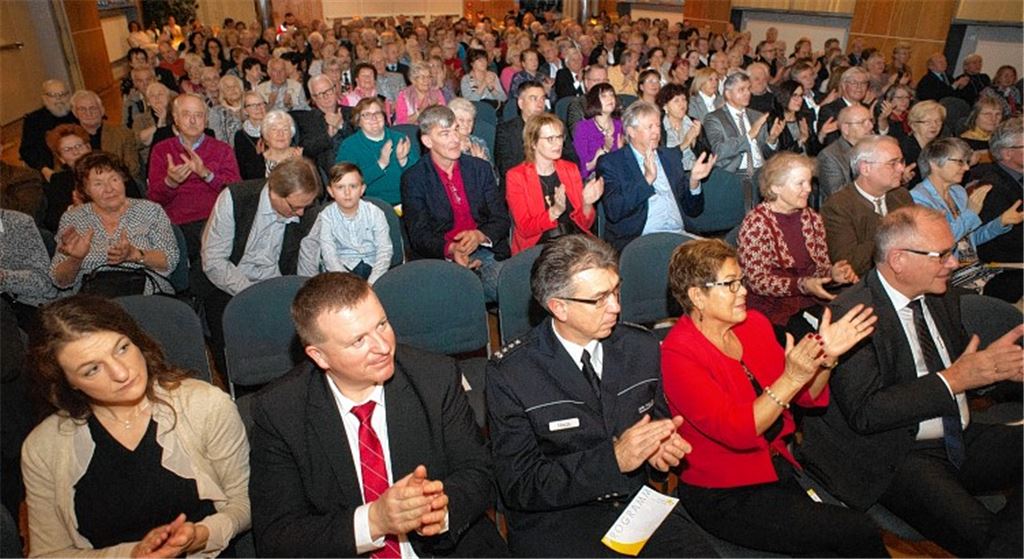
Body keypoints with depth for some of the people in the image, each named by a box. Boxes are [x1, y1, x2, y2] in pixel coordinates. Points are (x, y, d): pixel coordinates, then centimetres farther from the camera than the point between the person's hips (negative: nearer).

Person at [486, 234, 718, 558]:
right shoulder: (510, 374, -12)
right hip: (558, 521, -3)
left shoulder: (642, 347, 2)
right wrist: (614, 458, -22)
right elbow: (518, 487, -12)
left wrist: (661, 444, -7)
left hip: (640, 504, 4)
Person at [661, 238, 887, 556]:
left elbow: (806, 397, 8)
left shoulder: (754, 323, 2)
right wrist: (791, 378, -31)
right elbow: (735, 431, -26)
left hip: (778, 466, 6)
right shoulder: (678, 353, -18)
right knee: (860, 533, -13)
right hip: (723, 495, -6)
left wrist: (826, 356, -10)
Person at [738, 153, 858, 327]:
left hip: (811, 305, 6)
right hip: (772, 310, -6)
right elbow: (757, 281, -14)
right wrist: (802, 285, -26)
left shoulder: (812, 218, 10)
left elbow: (821, 267, 14)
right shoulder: (755, 224, -11)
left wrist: (833, 274, -8)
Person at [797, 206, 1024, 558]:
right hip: (894, 457, -8)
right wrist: (952, 380, -21)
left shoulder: (942, 298, 9)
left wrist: (991, 361, -3)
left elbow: (960, 367, 20)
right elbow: (864, 413, -22)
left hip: (962, 440, 8)